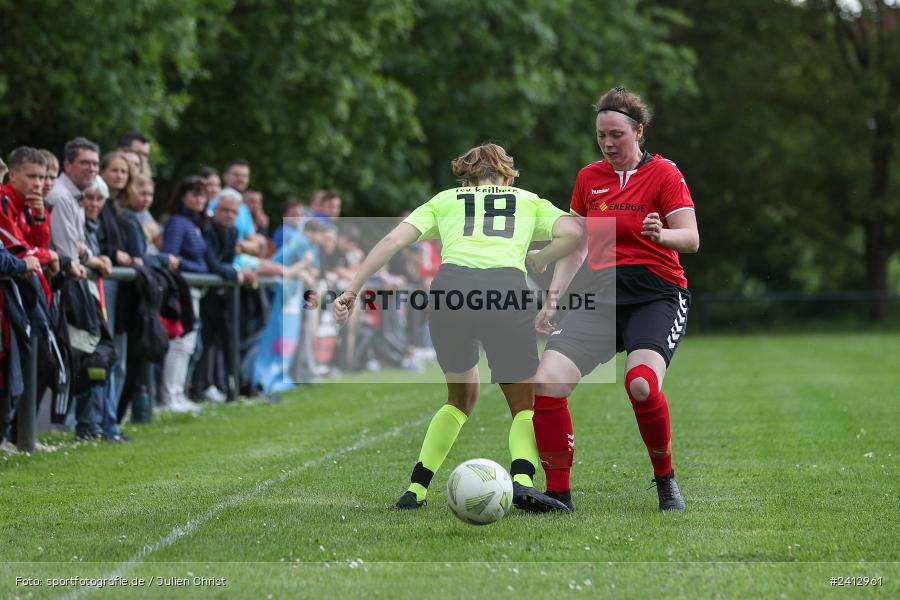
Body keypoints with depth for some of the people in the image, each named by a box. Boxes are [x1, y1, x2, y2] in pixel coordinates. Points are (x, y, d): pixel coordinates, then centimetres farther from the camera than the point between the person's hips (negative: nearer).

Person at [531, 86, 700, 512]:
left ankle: (665, 481, -6)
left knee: (641, 384, -31)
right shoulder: (588, 178, 13)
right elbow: (575, 248, 20)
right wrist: (553, 300, 10)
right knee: (547, 382, -18)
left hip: (656, 295, -4)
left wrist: (661, 234, -31)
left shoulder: (664, 174, -1)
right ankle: (558, 492, -5)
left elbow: (691, 238, -10)